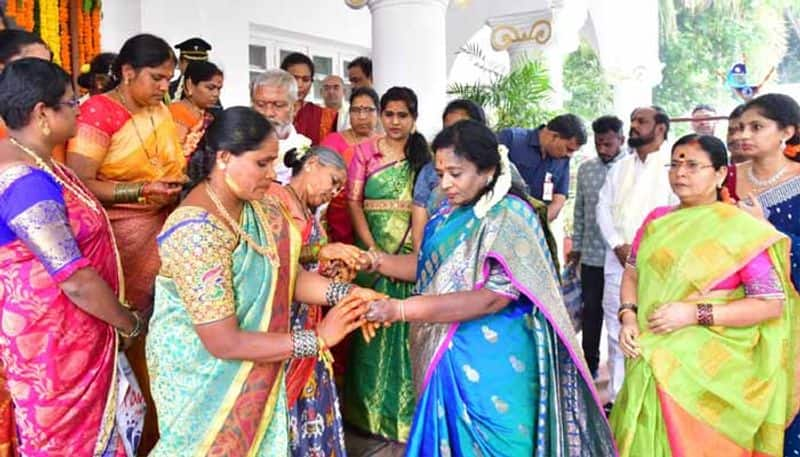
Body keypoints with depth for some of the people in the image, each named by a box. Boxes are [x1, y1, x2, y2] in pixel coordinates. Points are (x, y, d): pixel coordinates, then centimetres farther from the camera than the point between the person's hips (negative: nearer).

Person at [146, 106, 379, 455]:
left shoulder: (257, 205, -5)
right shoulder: (196, 233, -30)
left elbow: (284, 274, -3)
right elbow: (224, 342, -29)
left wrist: (342, 294, -20)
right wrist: (317, 339, -27)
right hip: (203, 376, -7)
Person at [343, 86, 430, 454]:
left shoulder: (423, 155, 7)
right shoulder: (365, 152, 4)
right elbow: (353, 203, -2)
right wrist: (372, 250, -13)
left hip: (412, 255, 1)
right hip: (373, 251, -1)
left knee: (406, 331, 5)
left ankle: (403, 411, 21)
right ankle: (369, 411, 21)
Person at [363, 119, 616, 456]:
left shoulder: (510, 217, -18)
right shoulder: (448, 213, 4)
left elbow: (491, 298, -25)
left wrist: (402, 310, -28)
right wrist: (378, 261, 0)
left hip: (493, 361, -6)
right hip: (447, 355, 7)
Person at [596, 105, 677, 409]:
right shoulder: (620, 166, 17)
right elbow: (603, 206, 12)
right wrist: (618, 245, -3)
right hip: (617, 259, 6)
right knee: (616, 329, 10)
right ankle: (617, 395, 21)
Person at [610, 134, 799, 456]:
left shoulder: (742, 230, -11)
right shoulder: (657, 220, 6)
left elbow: (772, 304, -12)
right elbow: (632, 274, 11)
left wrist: (695, 314, -20)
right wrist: (628, 317, -7)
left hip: (709, 370, -4)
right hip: (652, 362, 5)